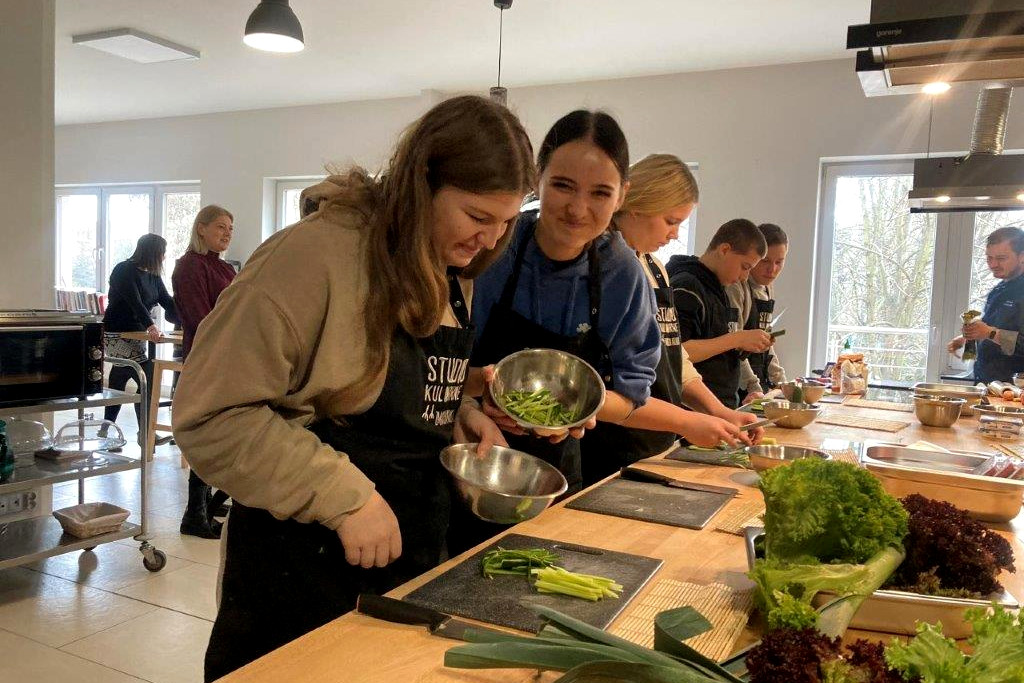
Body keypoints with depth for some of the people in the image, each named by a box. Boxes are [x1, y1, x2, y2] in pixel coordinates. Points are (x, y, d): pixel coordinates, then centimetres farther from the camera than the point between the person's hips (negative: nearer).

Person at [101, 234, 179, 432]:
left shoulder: (153, 276, 10)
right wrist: (150, 325, -40)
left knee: (118, 383, 13)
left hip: (137, 336, 9)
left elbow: (168, 302, 6)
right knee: (149, 378, -17)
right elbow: (135, 302, -27)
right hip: (117, 335, -9)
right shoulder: (124, 271, -13)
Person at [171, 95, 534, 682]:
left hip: (413, 555, 7)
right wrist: (343, 496, -25)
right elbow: (213, 415, -21)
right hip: (305, 566, -7)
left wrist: (458, 414, -2)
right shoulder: (317, 254, -21)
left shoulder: (455, 277, 5)